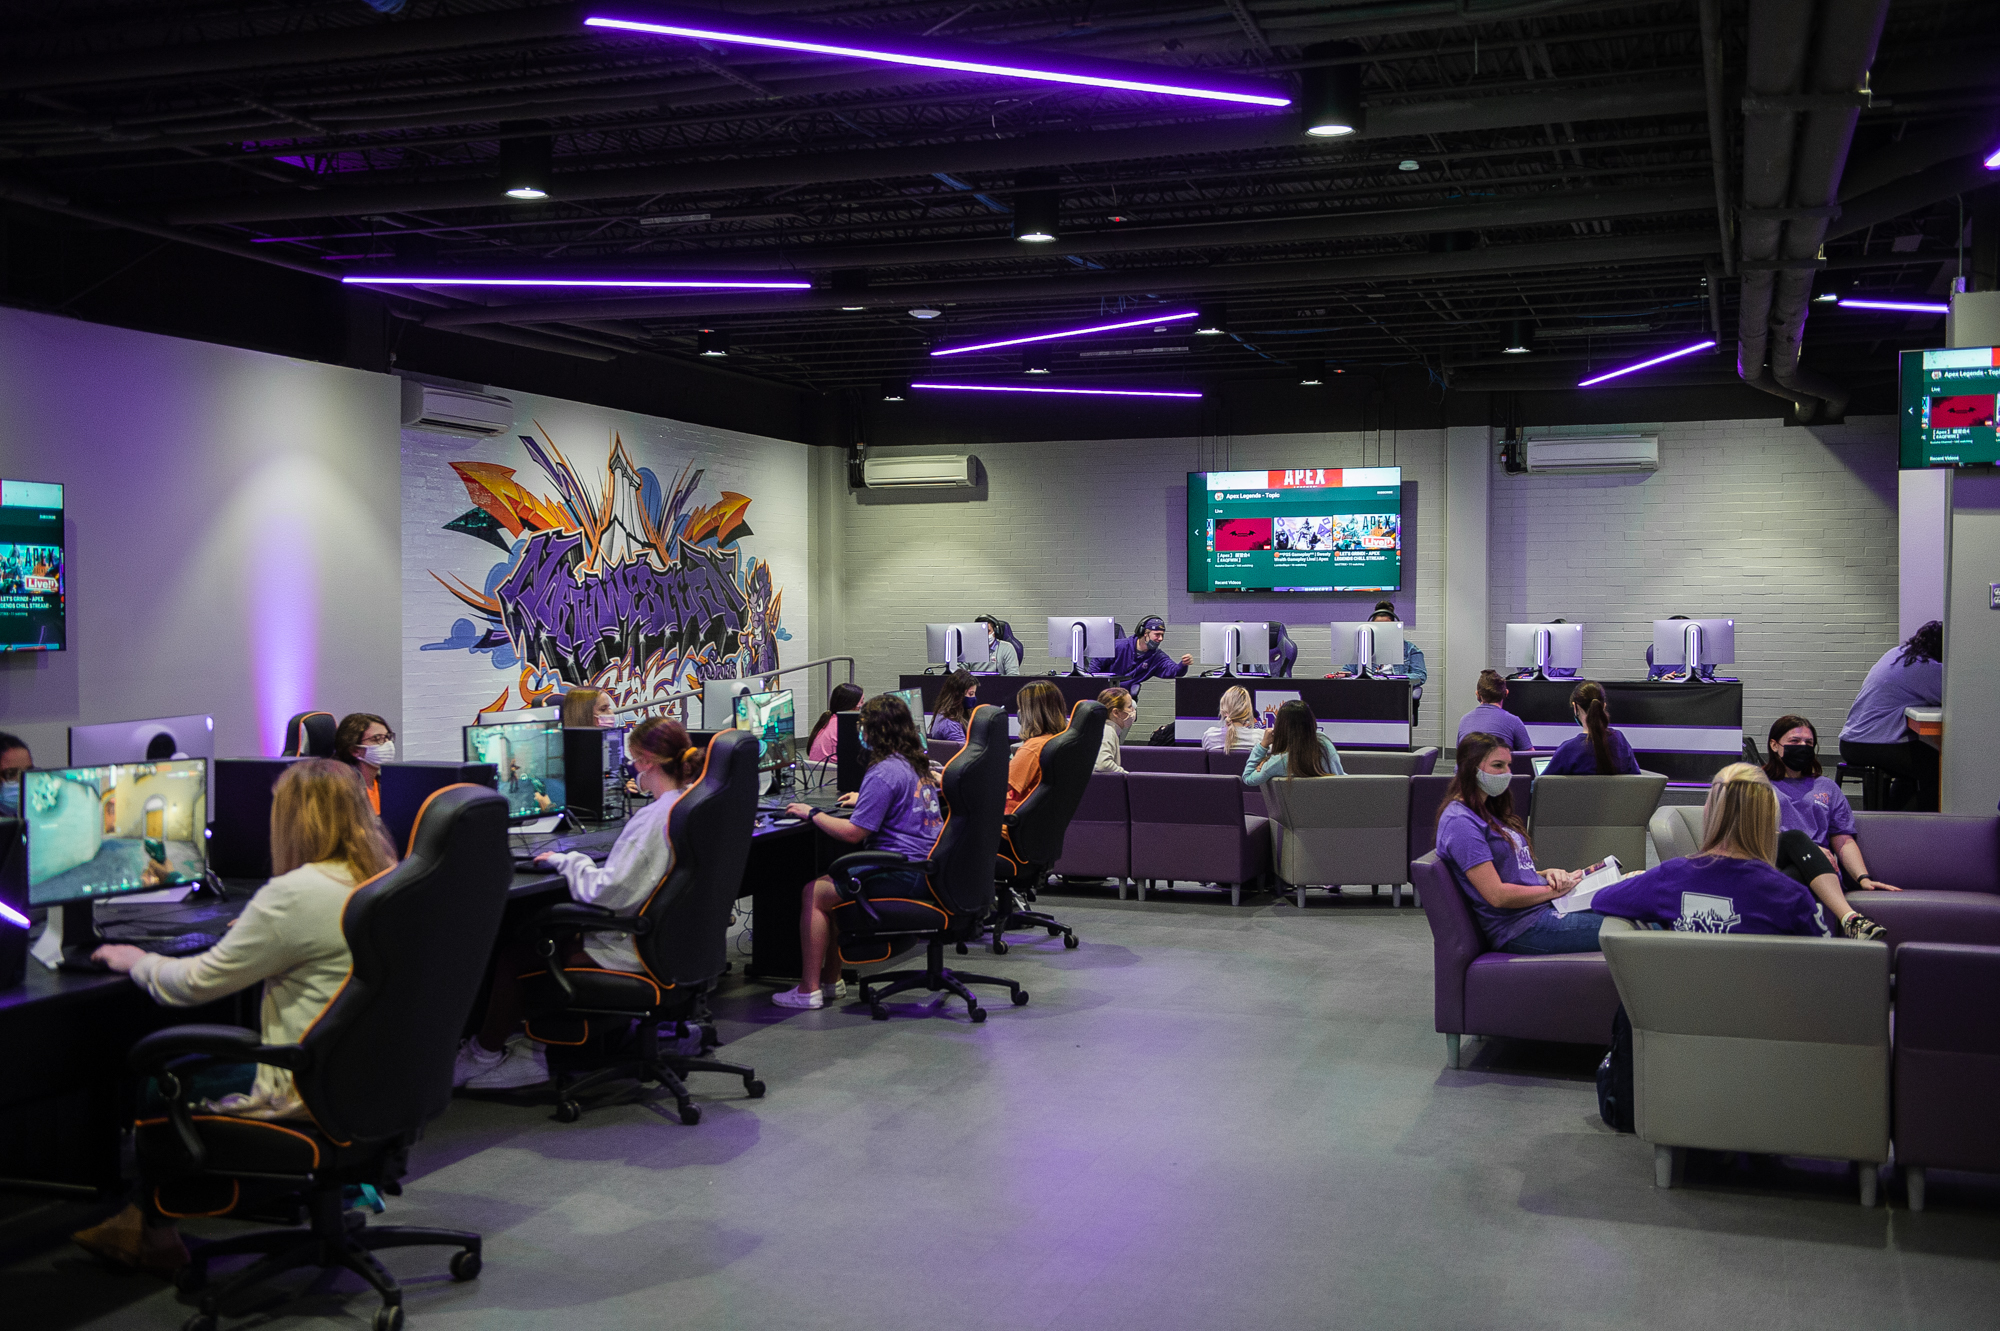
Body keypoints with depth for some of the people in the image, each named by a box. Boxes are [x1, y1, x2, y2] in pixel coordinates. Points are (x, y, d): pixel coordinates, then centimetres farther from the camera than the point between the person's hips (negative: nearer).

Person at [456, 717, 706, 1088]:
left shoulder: (655, 818, -25)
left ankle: (484, 1055, 23)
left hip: (630, 948, -10)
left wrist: (568, 860, -9)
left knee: (512, 956, 3)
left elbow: (605, 891, -28)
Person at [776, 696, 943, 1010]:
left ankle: (809, 990, -1)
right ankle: (831, 979, 19)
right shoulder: (918, 764, 13)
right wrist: (864, 800, 39)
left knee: (813, 893, -2)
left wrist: (811, 814, -5)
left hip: (903, 874, -10)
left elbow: (853, 833, -17)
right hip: (926, 865, 10)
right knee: (831, 883, 20)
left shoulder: (884, 772, -16)